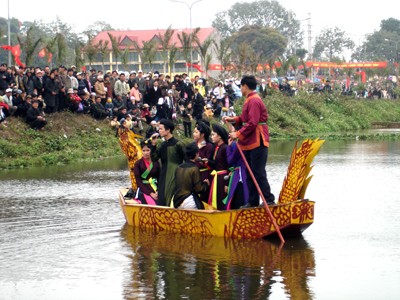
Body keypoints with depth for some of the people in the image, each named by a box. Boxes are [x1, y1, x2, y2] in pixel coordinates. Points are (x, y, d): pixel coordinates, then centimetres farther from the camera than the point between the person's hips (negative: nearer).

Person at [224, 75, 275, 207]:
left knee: (259, 173, -8)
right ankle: (253, 201, 17)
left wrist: (238, 134, -19)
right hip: (250, 143, 10)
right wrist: (234, 119, 12)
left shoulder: (254, 101, -17)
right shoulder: (250, 100, 15)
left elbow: (252, 123, -23)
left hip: (257, 142, -10)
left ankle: (269, 200, -2)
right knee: (250, 174, 12)